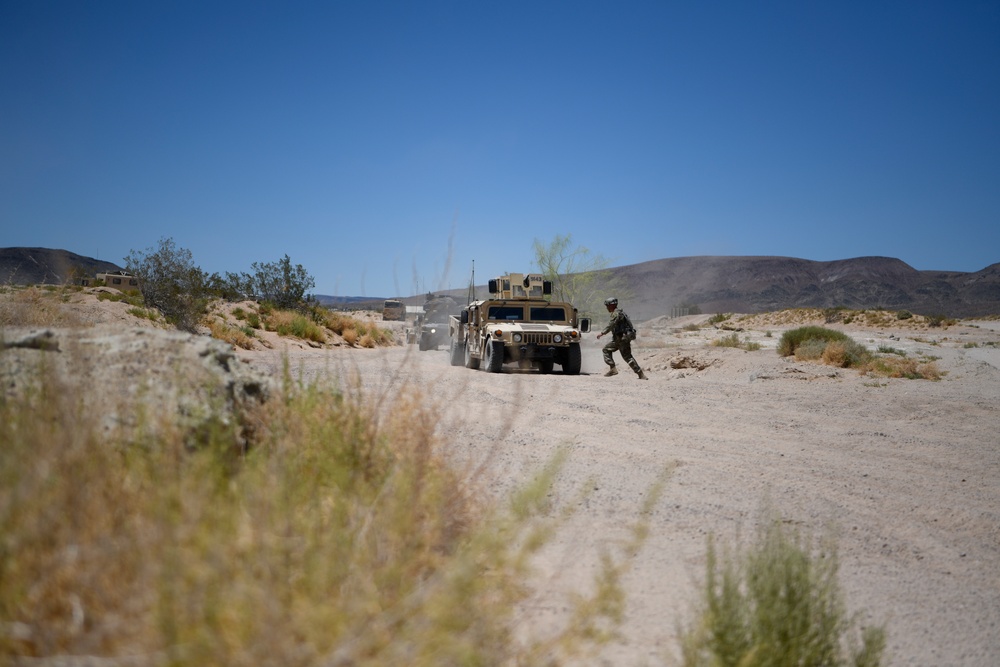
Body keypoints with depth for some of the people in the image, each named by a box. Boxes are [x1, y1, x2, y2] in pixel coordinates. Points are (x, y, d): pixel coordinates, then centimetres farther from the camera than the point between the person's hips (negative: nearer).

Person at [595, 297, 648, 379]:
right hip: (619, 339, 10)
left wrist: (602, 333, -22)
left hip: (622, 338, -10)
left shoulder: (616, 314, -15)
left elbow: (611, 325, -25)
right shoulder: (618, 313, 17)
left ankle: (641, 374, -8)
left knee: (627, 356, -9)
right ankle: (613, 369, 5)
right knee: (607, 349, 12)